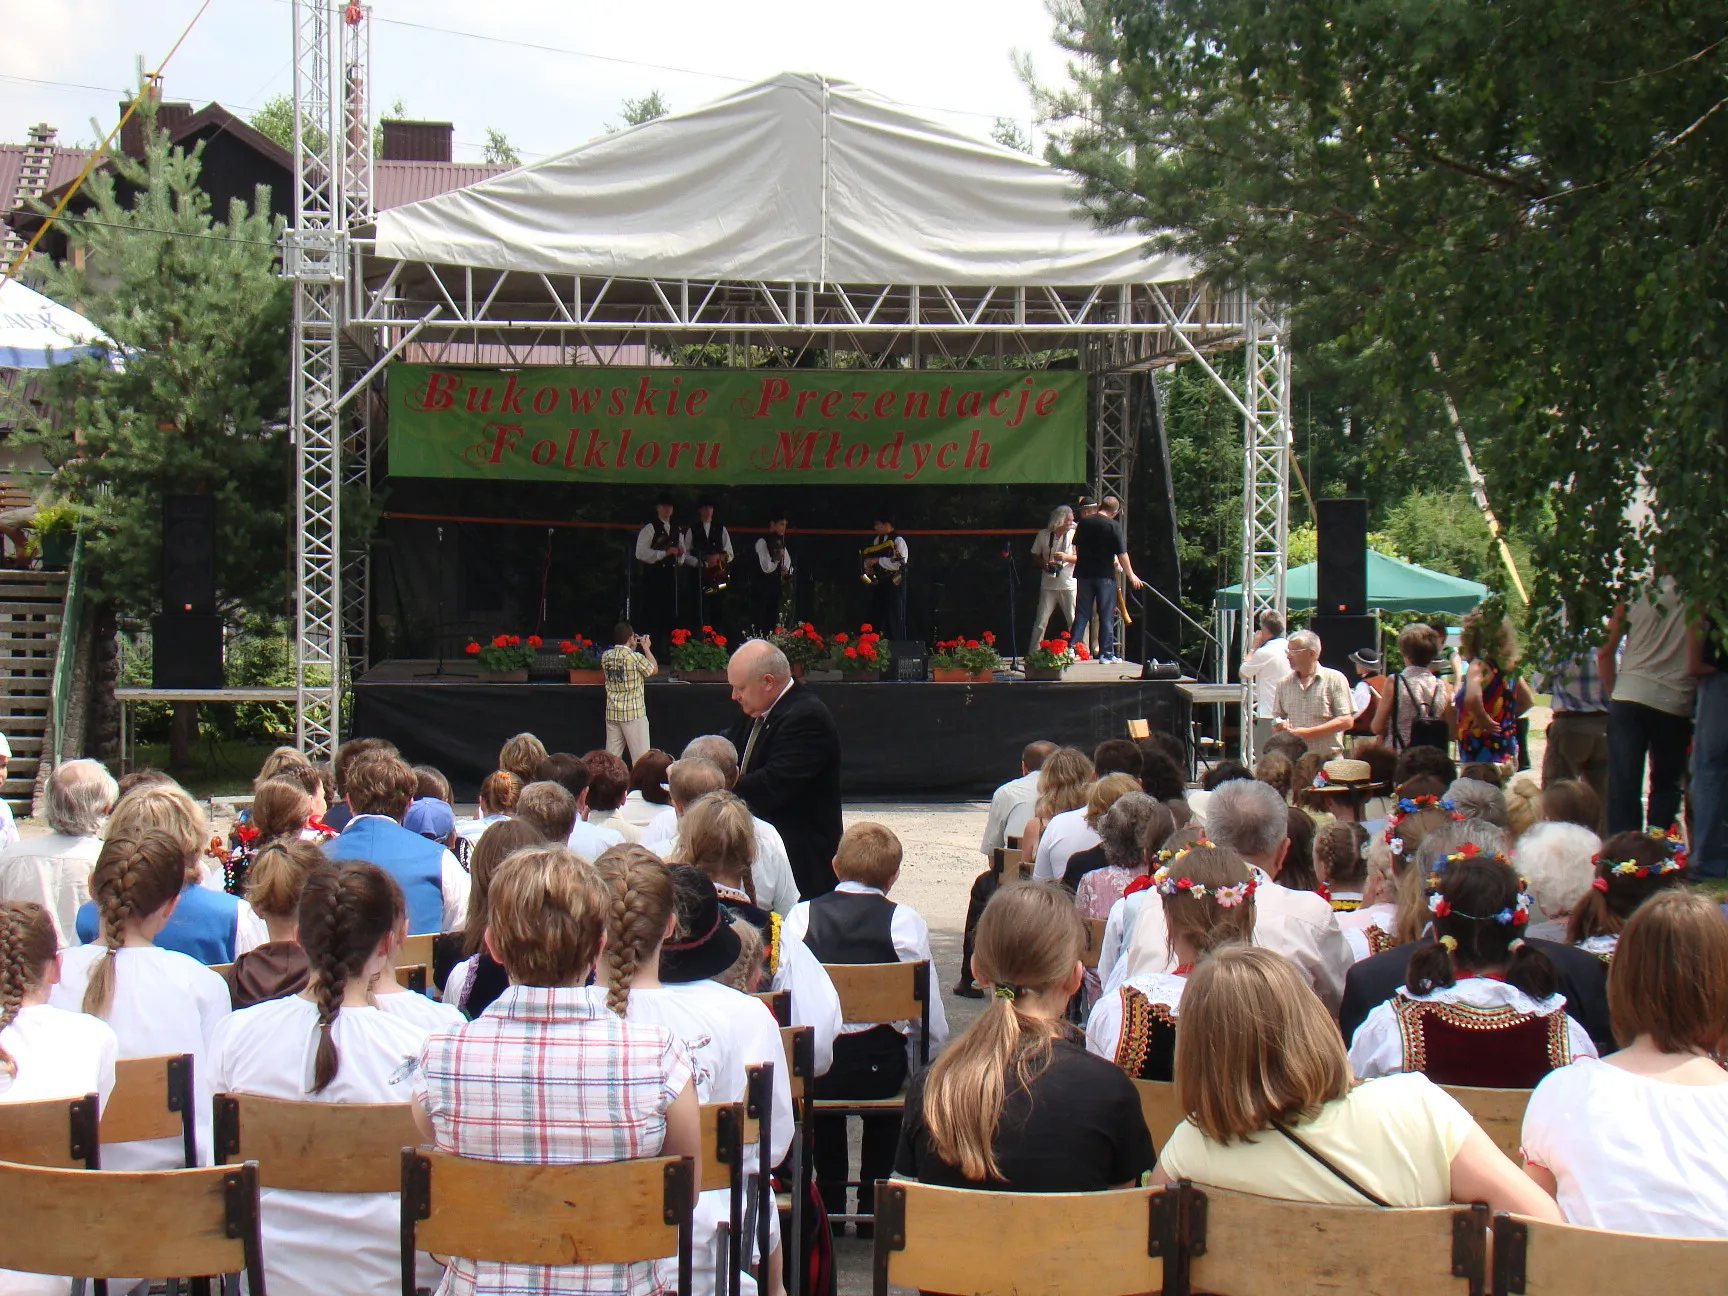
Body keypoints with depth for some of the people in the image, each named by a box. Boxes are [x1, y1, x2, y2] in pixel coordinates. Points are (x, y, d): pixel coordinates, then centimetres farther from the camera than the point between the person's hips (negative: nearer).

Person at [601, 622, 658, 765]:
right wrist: (646, 648, 11)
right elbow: (654, 670, 2)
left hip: (612, 713, 6)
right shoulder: (636, 657, -14)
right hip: (634, 713, -6)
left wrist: (633, 647, 22)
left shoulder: (606, 656, 3)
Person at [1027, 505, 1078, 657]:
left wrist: (1066, 557, -17)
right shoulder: (1043, 535, 3)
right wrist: (1044, 564, -7)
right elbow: (1035, 556, 12)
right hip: (1048, 585, 0)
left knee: (1074, 621, 1)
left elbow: (1081, 557, 0)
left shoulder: (1073, 534, 1)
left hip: (1069, 585, 0)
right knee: (1040, 621, 0)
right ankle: (1033, 653, 3)